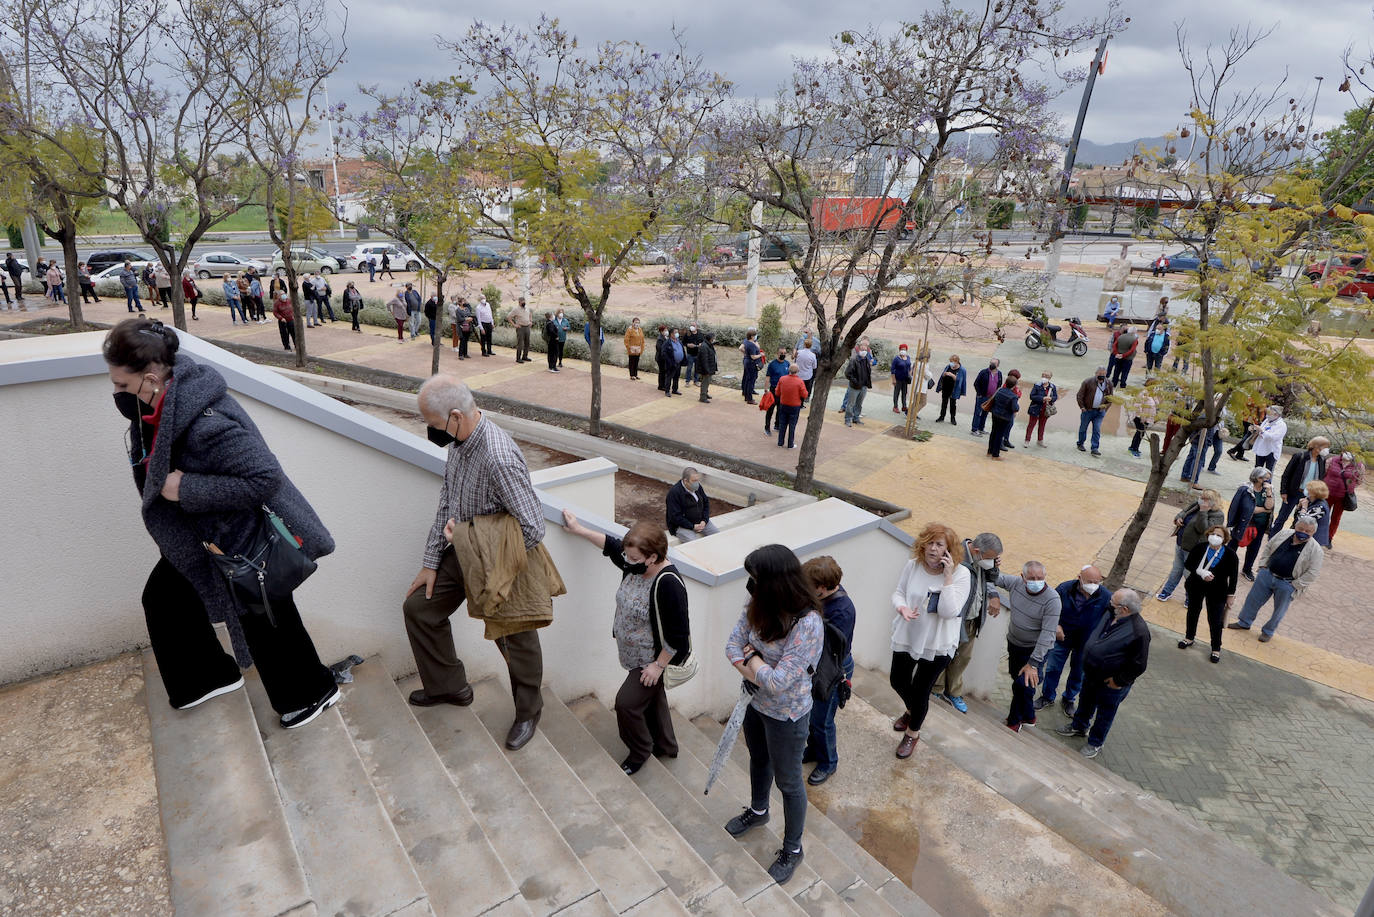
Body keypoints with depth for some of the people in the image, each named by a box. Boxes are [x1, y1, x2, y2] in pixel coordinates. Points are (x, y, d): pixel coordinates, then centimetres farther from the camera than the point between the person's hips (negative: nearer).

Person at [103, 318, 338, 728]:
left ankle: (312, 693, 29)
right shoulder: (158, 401, -6)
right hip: (199, 531, 10)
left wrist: (187, 488, -31)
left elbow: (265, 477, -37)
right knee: (164, 596, 21)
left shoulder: (206, 422, -36)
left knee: (263, 619, 6)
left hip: (245, 537, -9)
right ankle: (210, 676, 41)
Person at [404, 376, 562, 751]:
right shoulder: (460, 442, -5)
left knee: (517, 640, 10)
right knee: (419, 607, 18)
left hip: (502, 565, -8)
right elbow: (446, 506, 7)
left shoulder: (499, 458, -34)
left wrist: (465, 535, -19)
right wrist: (431, 562, 9)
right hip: (464, 552, 8)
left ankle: (528, 713, 37)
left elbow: (532, 530, -31)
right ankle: (447, 685, 40)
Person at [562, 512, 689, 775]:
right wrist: (579, 530, 15)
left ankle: (640, 750, 25)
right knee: (651, 698, 23)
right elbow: (611, 545, 11)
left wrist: (659, 665, -21)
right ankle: (665, 746, 44)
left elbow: (678, 634, -28)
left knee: (627, 702, -2)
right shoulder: (635, 566, -9)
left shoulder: (668, 584, -34)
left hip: (654, 659, -9)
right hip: (639, 654, 9)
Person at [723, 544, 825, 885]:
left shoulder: (807, 625, -36)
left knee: (788, 782, 17)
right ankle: (757, 811, 61)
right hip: (755, 703, 7)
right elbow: (732, 645, -8)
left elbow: (778, 682, -34)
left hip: (786, 717, -6)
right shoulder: (757, 607, -15)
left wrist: (751, 656, -20)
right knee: (758, 759, 31)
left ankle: (792, 850, 43)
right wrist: (756, 674, -23)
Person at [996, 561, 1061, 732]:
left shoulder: (1052, 599, -26)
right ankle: (1029, 717, 40)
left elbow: (1047, 633, -27)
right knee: (1017, 678, 17)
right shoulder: (1016, 583, -11)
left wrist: (1033, 663, -28)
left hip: (1036, 648, -6)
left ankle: (1015, 721, 7)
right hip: (1014, 642, 6)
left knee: (1023, 684, -17)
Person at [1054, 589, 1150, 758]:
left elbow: (1139, 665, -23)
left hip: (1111, 683, -7)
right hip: (1091, 674, 7)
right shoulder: (1111, 614, -10)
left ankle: (1096, 743, 40)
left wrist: (1117, 681, -17)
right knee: (1086, 702, 29)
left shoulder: (1139, 632, -32)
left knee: (1105, 713, 18)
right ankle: (1079, 726, 54)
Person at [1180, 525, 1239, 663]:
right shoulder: (1199, 547, -11)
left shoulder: (1230, 554, -15)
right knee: (1193, 612, 20)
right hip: (1196, 587, 2)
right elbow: (1189, 564, -5)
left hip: (1217, 592, -2)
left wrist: (1230, 595, -4)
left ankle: (1216, 648, 20)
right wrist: (1201, 572, -23)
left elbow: (1233, 576, -7)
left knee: (1215, 620, 3)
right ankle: (1189, 637, 41)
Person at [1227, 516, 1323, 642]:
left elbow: (1312, 573, -13)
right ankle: (1244, 623, 31)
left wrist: (1295, 585, -14)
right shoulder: (1285, 534, -3)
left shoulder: (1316, 550, -14)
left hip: (1287, 585, -3)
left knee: (1279, 611, 11)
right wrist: (1263, 564, 5)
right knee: (1253, 599, 13)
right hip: (1267, 574, 4)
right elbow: (1268, 547, 12)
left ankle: (1268, 631, 31)